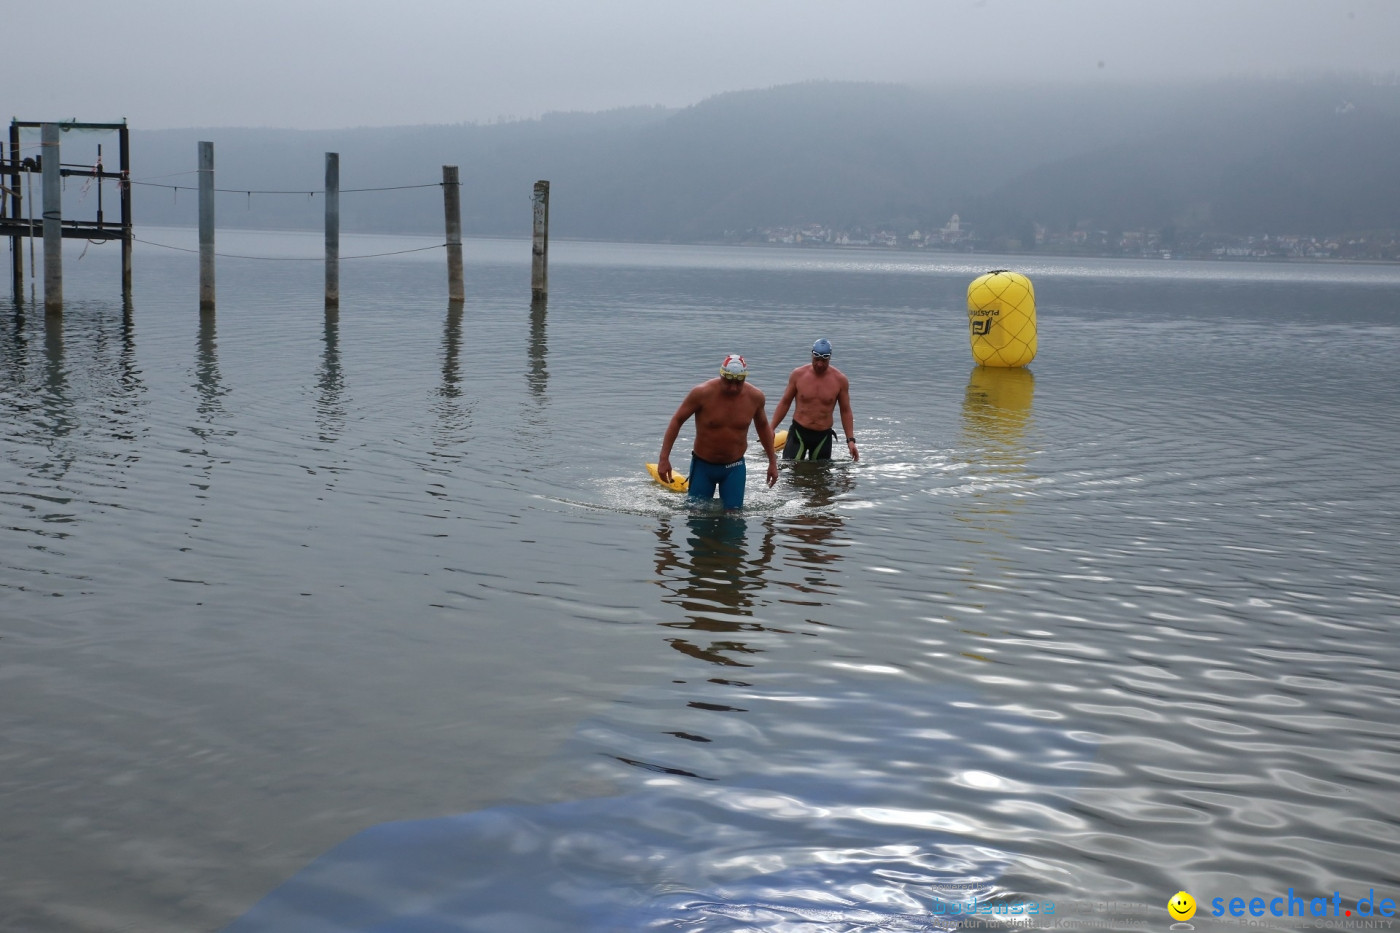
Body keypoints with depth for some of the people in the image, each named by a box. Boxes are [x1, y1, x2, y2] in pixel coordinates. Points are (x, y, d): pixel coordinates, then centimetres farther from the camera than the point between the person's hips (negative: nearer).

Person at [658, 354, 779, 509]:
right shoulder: (702, 393, -18)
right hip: (702, 466, -2)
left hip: (735, 468, 2)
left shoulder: (755, 397, -9)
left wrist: (772, 462, 13)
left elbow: (763, 426, 10)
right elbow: (677, 420, -9)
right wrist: (664, 458, -12)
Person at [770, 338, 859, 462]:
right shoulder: (798, 374, -2)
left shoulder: (840, 380, -2)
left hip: (823, 436, 0)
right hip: (798, 433, 0)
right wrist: (771, 429, 0)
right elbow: (785, 403, 6)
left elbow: (845, 411, 5)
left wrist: (851, 440, -2)